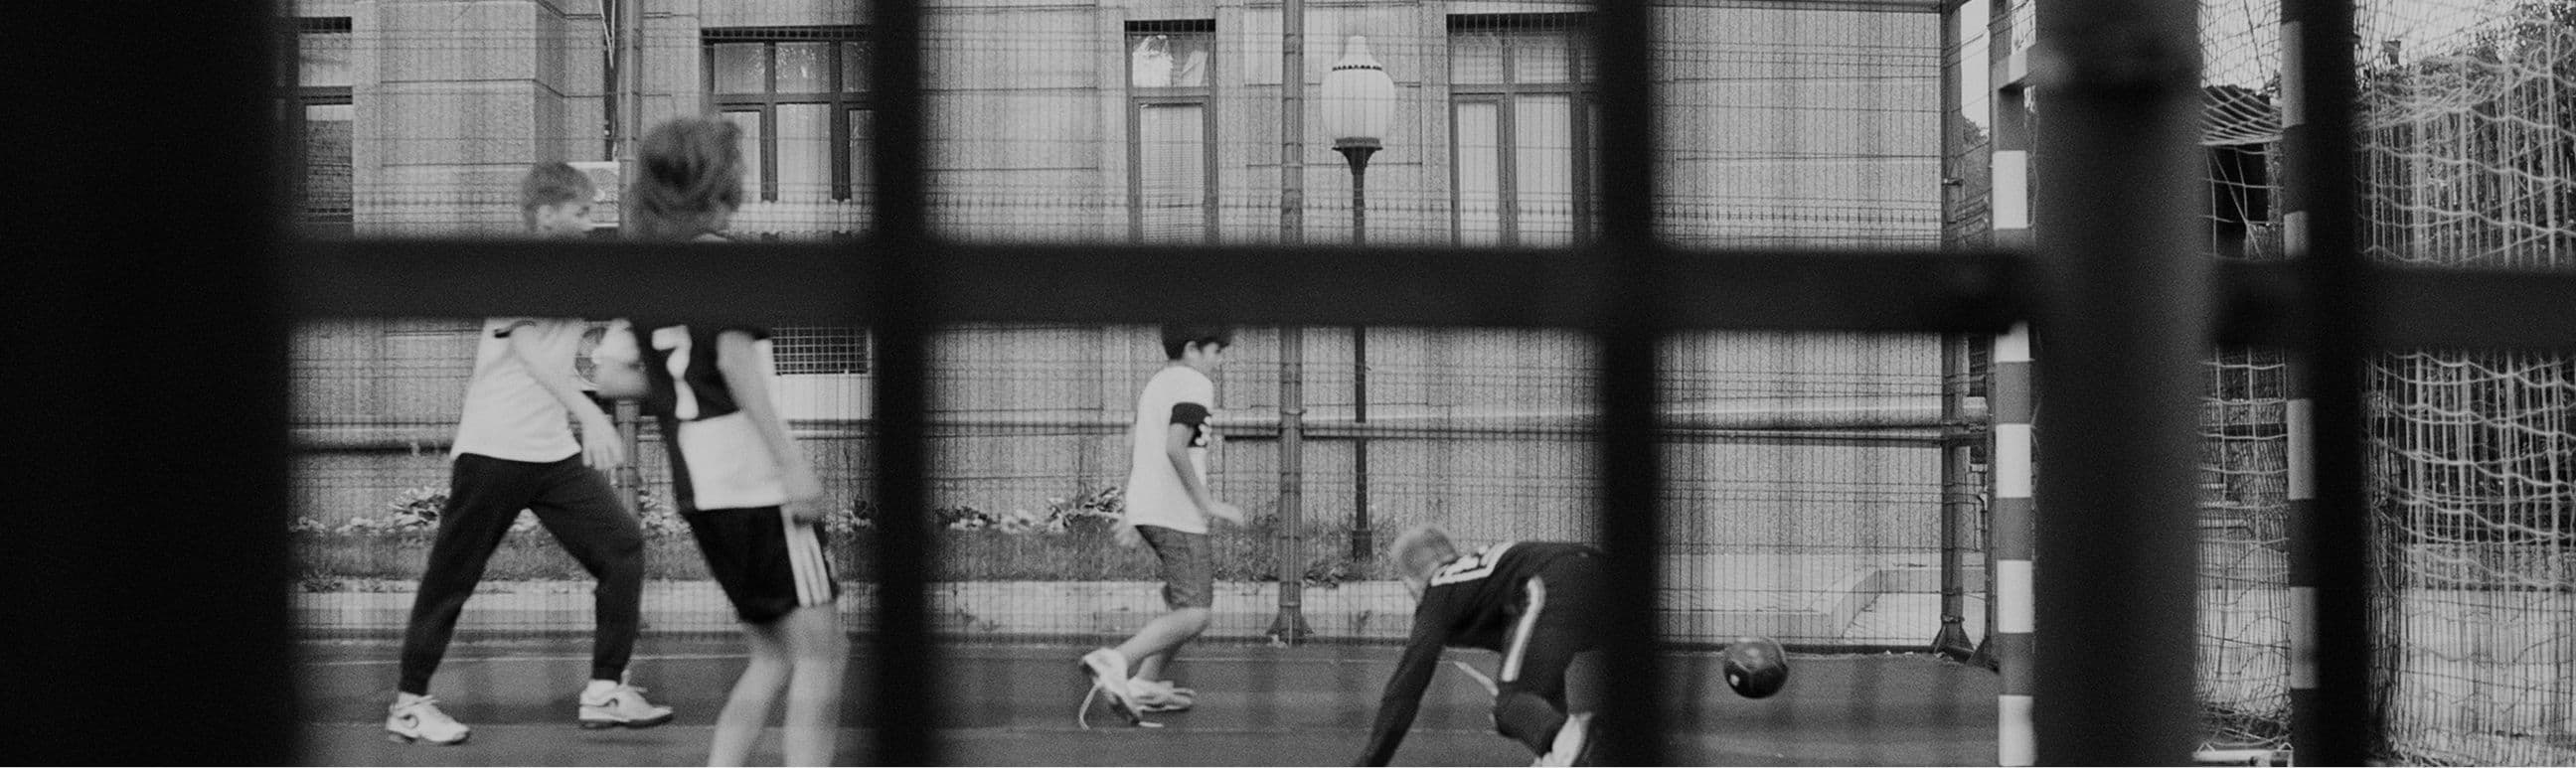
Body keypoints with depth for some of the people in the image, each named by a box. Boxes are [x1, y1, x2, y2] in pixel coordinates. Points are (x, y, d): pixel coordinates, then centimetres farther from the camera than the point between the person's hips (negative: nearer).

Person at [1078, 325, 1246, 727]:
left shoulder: (1156, 382, 21)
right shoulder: (1195, 385, -9)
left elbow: (1133, 444, 26)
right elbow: (1175, 447, -22)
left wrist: (1134, 513, 30)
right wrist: (1207, 503, -17)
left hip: (1146, 509, 10)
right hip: (1177, 515, -10)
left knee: (1187, 599, 21)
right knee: (1193, 614, -13)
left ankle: (1145, 685, 18)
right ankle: (1116, 661, -27)